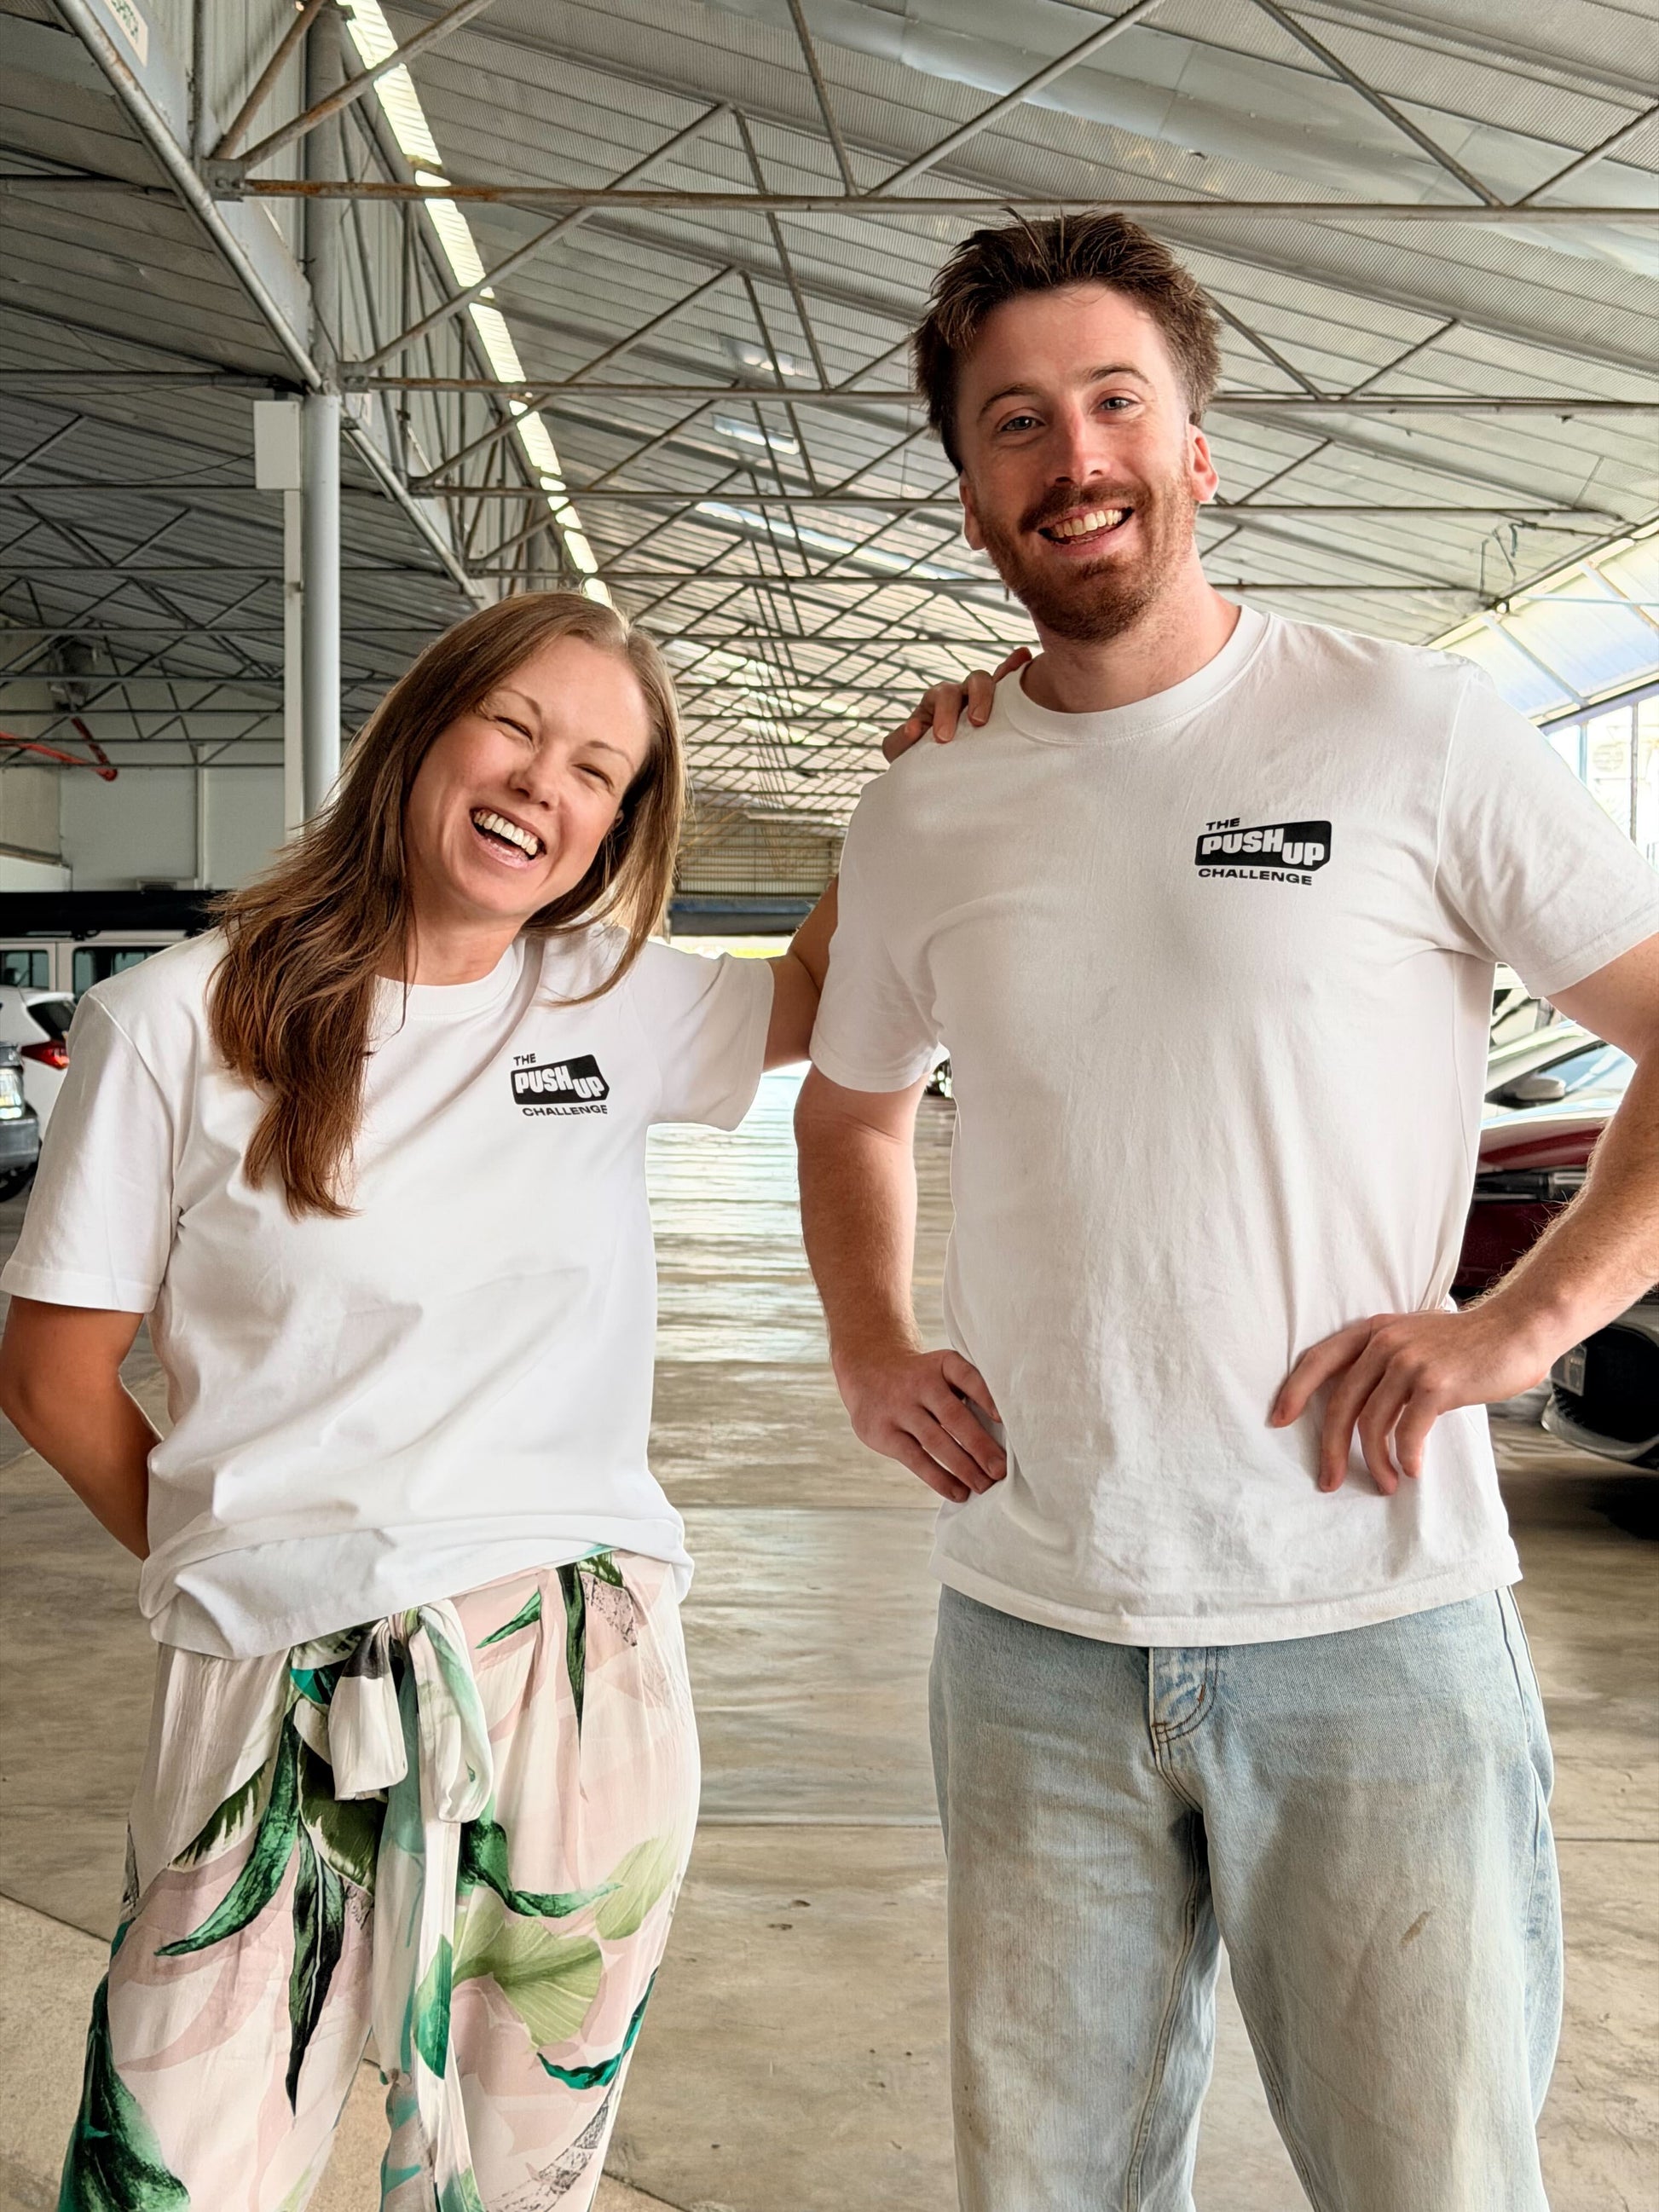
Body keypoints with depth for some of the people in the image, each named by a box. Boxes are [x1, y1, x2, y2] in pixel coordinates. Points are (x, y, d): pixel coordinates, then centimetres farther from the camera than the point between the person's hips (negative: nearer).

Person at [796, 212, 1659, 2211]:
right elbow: (850, 1104, 23)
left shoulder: (1409, 733, -4)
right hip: (1029, 1633, 4)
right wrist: (869, 1353, 9)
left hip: (1373, 1624, -3)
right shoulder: (918, 815, 8)